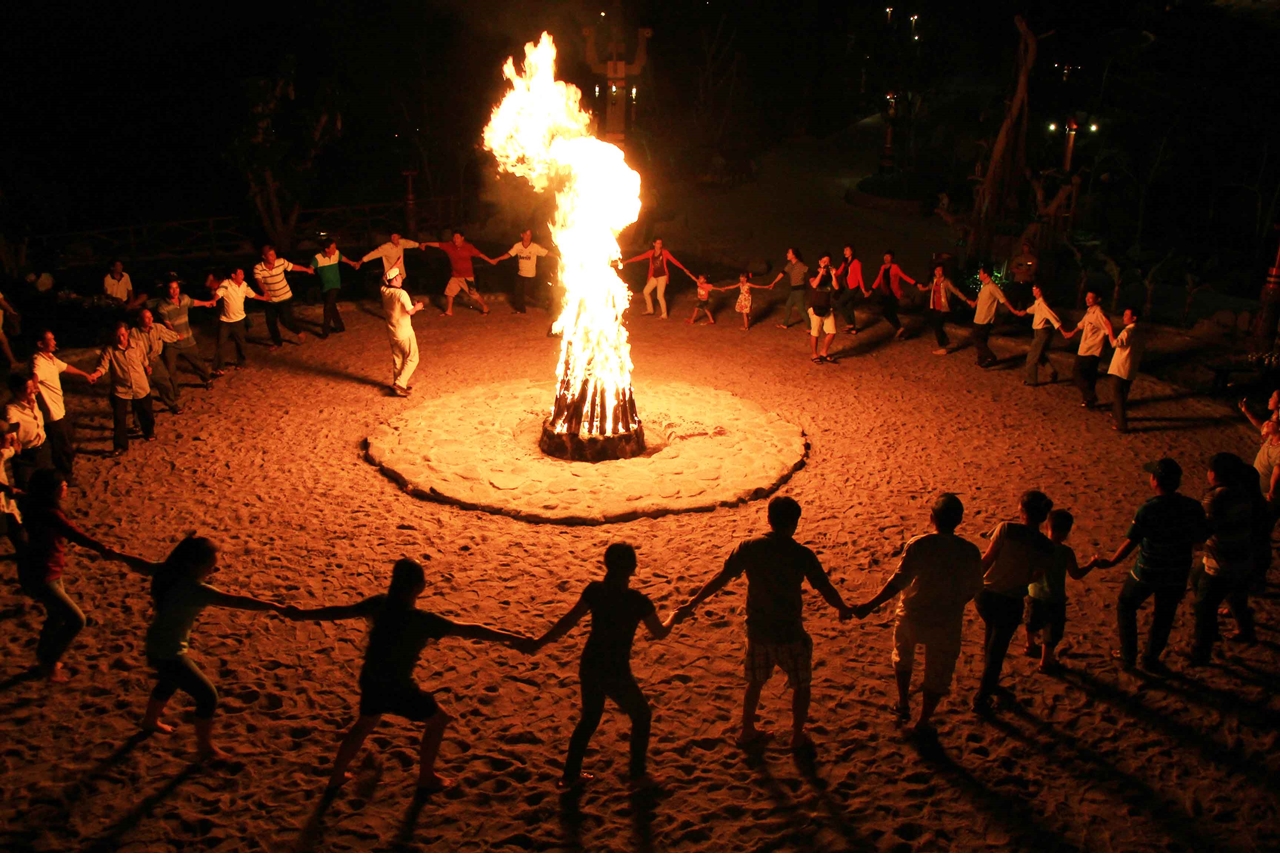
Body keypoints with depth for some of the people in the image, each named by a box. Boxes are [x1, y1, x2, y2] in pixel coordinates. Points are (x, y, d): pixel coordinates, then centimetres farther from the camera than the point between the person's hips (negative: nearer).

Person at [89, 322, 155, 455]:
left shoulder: (136, 344, -8)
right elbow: (103, 366, -22)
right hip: (120, 389, -2)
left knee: (145, 414, 20)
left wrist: (147, 369, 22)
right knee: (119, 419, -2)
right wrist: (95, 374, -42)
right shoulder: (109, 349, -15)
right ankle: (121, 445, 13)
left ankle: (149, 433, 48)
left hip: (141, 387, 2)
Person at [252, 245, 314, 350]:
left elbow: (294, 267, 2)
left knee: (285, 320, -8)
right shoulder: (258, 268, -20)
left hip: (285, 297, -2)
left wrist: (307, 269, 18)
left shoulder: (281, 262, -16)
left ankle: (300, 333, 20)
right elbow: (259, 281, -35)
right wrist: (265, 292, -55)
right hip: (270, 300, 2)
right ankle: (277, 342, 31)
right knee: (271, 322, 10)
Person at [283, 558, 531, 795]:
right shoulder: (422, 620, -27)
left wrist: (302, 614, 18)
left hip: (370, 680, 6)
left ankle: (337, 776, 47)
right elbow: (469, 630, -28)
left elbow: (341, 611, 2)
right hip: (397, 688, -6)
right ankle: (426, 778, 29)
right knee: (438, 720, 18)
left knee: (365, 723, 33)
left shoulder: (380, 604, -10)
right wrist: (515, 639, -27)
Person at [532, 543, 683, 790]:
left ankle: (570, 775, 32)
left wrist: (540, 642, 7)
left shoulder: (594, 591, -7)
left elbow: (568, 621, -3)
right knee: (641, 716, 21)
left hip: (589, 667, 5)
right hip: (616, 674, -5)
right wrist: (674, 617, 18)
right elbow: (660, 633, -3)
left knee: (589, 718, 27)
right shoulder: (638, 601, -18)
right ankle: (637, 773, 30)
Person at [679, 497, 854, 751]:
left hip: (757, 631, 3)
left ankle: (747, 731, 36)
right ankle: (798, 737, 29)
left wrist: (692, 603, 7)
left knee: (755, 682, 25)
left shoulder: (749, 547, -9)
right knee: (801, 685, 20)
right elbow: (826, 589, -9)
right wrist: (843, 609, 11)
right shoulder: (802, 555, -17)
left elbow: (721, 578, -3)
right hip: (789, 634, -3)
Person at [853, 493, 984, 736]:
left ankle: (903, 705, 41)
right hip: (946, 623, 0)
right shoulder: (970, 552, -12)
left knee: (903, 657, 29)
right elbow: (974, 589, -1)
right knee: (937, 674, 19)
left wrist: (869, 606, -21)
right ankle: (923, 722, 30)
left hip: (912, 617, 0)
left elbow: (898, 581, -25)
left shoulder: (919, 545, -20)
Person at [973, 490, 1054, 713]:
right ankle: (981, 699, 24)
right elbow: (1037, 576, -1)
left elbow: (987, 559, -13)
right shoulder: (1045, 546, -10)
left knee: (992, 634, 31)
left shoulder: (1006, 528, -17)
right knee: (997, 650, 16)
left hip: (986, 595, 1)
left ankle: (989, 683, 50)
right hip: (1011, 603, -1)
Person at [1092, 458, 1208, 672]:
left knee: (1126, 606, 21)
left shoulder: (1148, 510, -25)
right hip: (1177, 575, 3)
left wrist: (1110, 562, -8)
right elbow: (1201, 538, 0)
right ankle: (1151, 659, 35)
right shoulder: (1193, 507, -13)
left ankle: (1128, 656, 26)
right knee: (1164, 616, 22)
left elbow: (1130, 543, -21)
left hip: (1147, 572, -3)